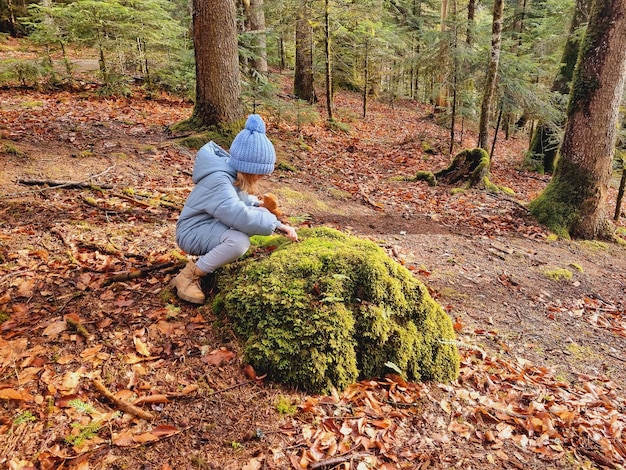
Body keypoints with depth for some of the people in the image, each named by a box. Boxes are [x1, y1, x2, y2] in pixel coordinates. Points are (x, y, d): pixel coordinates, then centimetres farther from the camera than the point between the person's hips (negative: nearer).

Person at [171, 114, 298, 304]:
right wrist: (276, 224, -35)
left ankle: (212, 255, 6)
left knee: (261, 214, 0)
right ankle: (189, 275, -15)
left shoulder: (230, 171, -1)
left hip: (213, 225, 10)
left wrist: (255, 203, -1)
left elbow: (236, 199, 18)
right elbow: (239, 216, -42)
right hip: (193, 232, -10)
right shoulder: (218, 182, -30)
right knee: (239, 242, -36)